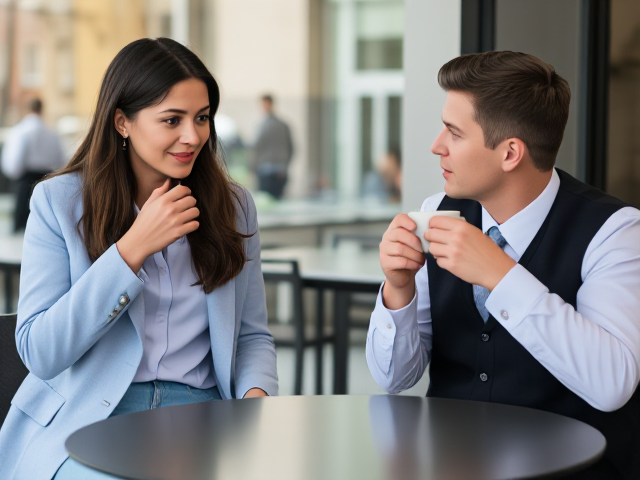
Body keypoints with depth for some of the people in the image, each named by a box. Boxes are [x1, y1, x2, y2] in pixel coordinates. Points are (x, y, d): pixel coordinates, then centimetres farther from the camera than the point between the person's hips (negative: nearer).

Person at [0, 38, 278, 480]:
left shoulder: (234, 206, 9)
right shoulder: (58, 202, -1)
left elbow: (253, 335, 14)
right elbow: (39, 352, -10)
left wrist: (257, 393, -9)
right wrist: (134, 248, -15)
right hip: (86, 417, -3)